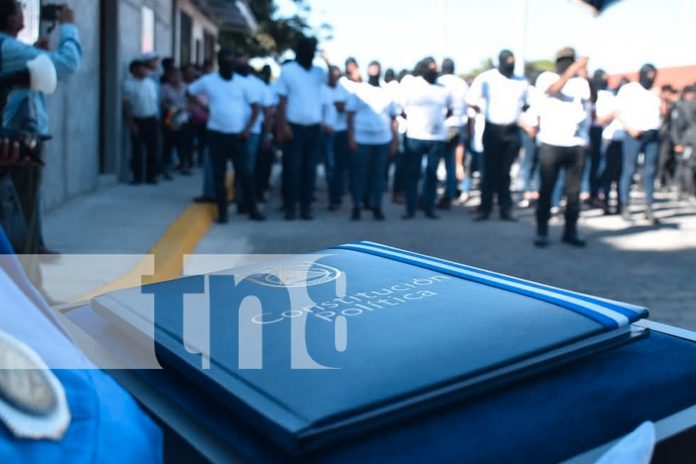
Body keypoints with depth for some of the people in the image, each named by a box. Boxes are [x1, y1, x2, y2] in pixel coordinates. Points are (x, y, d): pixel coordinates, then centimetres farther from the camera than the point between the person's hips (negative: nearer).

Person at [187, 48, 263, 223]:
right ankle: (222, 211, 12)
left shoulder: (242, 82, 2)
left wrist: (248, 129, -7)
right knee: (218, 173, 4)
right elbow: (189, 93, 15)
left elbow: (255, 107, 2)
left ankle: (252, 209, 9)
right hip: (216, 134, 1)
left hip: (237, 135, 0)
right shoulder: (207, 80, 3)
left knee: (244, 172, -1)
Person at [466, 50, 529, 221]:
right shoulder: (486, 78, -3)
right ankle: (485, 209, 7)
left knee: (505, 172, 7)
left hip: (512, 131, 2)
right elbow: (471, 100, 0)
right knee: (490, 171, 1)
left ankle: (506, 209, 11)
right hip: (492, 130, -2)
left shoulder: (521, 81, 6)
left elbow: (527, 104, 18)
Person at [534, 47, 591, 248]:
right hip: (551, 144, -3)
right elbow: (554, 89, -16)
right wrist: (574, 68, -23)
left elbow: (587, 109, 9)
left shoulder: (582, 83, 17)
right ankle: (542, 231, 5)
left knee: (574, 190, 4)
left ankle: (570, 231, 12)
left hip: (577, 145, 4)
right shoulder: (546, 77, 6)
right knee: (547, 189, -1)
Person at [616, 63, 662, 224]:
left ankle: (649, 208, 6)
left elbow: (661, 112, 21)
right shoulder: (628, 89, 5)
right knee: (629, 170, -5)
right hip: (635, 134, -5)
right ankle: (625, 207, -2)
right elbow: (620, 112, -1)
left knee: (650, 171, 3)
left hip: (653, 134, 5)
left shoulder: (654, 93, 21)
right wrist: (631, 129, -14)